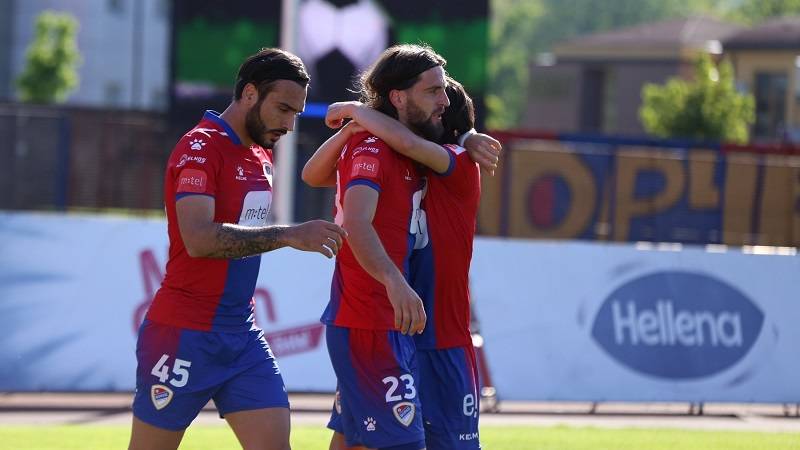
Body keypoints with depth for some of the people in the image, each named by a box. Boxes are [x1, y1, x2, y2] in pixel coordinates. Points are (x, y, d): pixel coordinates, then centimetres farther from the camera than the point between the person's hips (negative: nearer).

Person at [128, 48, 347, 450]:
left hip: (241, 336, 8)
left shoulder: (261, 157, 14)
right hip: (185, 337, -8)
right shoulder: (199, 148, -14)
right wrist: (287, 236, -31)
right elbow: (199, 238, -27)